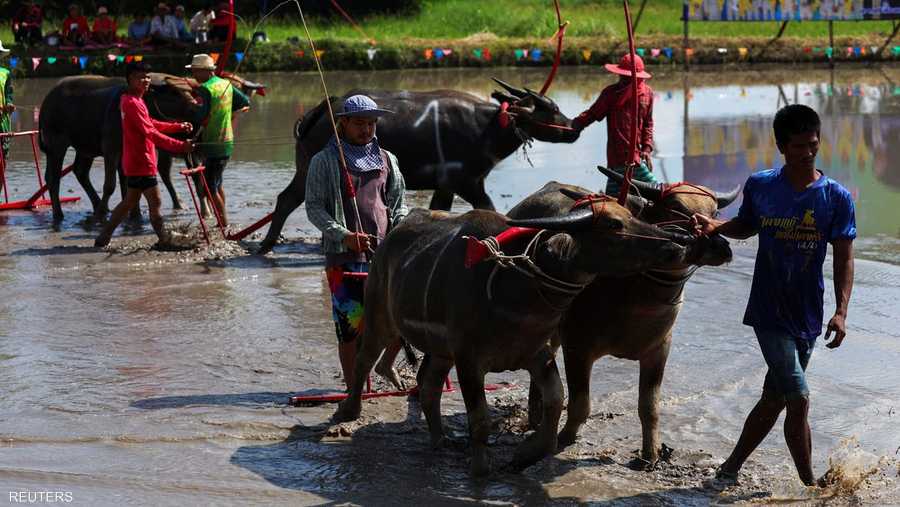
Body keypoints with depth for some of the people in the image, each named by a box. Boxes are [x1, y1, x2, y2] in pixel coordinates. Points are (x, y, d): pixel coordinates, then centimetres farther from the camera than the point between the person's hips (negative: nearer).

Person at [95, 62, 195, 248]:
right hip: (142, 163, -11)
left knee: (130, 201, 17)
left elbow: (151, 124, 22)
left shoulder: (128, 100, 13)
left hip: (133, 163, 11)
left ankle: (103, 238, 20)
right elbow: (151, 133, -26)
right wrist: (180, 146, -28)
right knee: (155, 203, -6)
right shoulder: (133, 103, -19)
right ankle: (165, 240, -2)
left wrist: (178, 127, 15)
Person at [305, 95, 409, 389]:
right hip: (343, 254, -3)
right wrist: (344, 235, -15)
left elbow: (398, 203, 18)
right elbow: (314, 207, -2)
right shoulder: (324, 161, 2)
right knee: (350, 323, -4)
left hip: (386, 251, 4)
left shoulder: (387, 160, 14)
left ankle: (386, 364, 23)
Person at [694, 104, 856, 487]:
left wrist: (841, 311, -15)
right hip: (769, 312, -2)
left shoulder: (837, 198, -5)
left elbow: (844, 259, -4)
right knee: (798, 400, -11)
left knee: (774, 400, 12)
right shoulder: (759, 186, -2)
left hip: (807, 318, 2)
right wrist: (716, 226, -2)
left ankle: (730, 469, 29)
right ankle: (811, 486, 4)